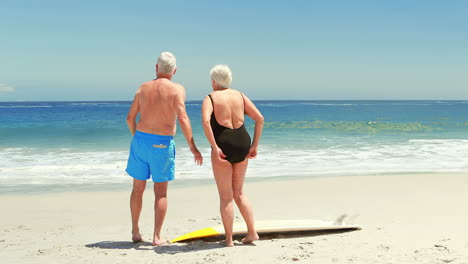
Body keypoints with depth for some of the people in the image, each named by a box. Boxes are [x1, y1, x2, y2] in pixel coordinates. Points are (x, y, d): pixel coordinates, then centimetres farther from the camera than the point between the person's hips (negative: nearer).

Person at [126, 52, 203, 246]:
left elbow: (130, 118, 9)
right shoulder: (177, 89, -7)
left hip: (140, 140, 3)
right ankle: (157, 237, 6)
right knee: (161, 192, 7)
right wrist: (193, 148, -14)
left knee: (138, 188, 15)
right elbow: (182, 119, -18)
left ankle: (135, 232, 23)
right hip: (162, 144, -3)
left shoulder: (143, 88, 6)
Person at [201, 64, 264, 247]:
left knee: (225, 196, 4)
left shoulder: (210, 98, -1)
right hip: (242, 144, 5)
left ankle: (229, 240, 7)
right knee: (238, 193, 19)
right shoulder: (240, 96, 12)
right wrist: (254, 145, 7)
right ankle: (252, 232, 15)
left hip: (223, 146, -5)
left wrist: (215, 148, -19)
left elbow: (205, 121, -21)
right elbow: (260, 118, 6)